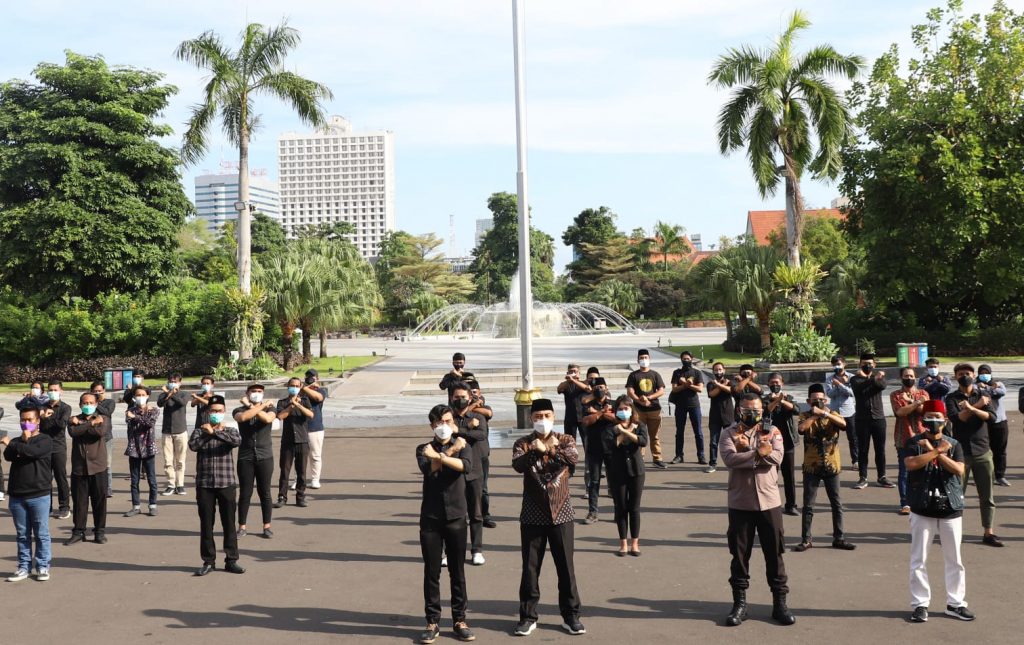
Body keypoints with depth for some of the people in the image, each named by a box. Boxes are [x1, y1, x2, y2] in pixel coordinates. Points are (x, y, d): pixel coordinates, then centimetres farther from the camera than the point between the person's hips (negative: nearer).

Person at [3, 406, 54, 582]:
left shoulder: (45, 440, 0)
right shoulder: (16, 441, 15)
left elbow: (33, 451, -20)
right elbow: (8, 456, -5)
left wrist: (12, 444, -10)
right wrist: (23, 442, -13)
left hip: (39, 495, -4)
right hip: (16, 495, 5)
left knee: (41, 534, 0)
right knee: (22, 534, 9)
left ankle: (43, 567, 7)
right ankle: (24, 567, 15)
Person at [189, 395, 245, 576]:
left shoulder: (230, 430, 6)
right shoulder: (200, 431, 7)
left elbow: (237, 441, -18)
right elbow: (193, 445, -14)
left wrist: (215, 432, -21)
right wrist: (208, 433, -15)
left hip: (226, 483, 0)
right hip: (204, 484, 0)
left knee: (229, 523, 3)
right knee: (206, 524, 5)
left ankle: (231, 560, 12)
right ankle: (208, 561, 15)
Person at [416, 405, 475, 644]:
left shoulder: (463, 446, 6)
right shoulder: (424, 449, 5)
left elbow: (465, 465, -17)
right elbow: (428, 468, -17)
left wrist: (439, 456, -23)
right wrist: (451, 451, -13)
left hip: (456, 517, 0)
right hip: (430, 517, 0)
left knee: (457, 571, 6)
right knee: (431, 572, 4)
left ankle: (459, 620, 16)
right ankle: (433, 621, 13)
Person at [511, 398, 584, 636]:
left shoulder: (565, 440, 3)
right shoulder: (523, 443, 1)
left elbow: (573, 457, -19)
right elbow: (517, 465, -20)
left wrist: (550, 449, -32)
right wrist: (534, 451, -37)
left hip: (560, 512, 0)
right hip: (532, 515, 0)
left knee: (566, 566, 6)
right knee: (530, 567, 5)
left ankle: (571, 616, 17)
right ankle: (528, 617, 16)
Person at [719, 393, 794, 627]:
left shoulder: (772, 432, 5)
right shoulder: (729, 433, 1)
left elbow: (776, 458, -13)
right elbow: (730, 458, -18)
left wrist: (747, 450, -15)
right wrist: (759, 453, -19)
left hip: (769, 502, 1)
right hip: (740, 503, -1)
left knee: (774, 553, 7)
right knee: (740, 554, 7)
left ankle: (779, 602, 17)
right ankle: (739, 603, 18)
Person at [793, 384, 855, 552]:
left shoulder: (833, 414, 3)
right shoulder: (805, 416, 0)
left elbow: (843, 423, -19)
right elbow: (801, 428, -22)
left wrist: (824, 413, -25)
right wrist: (816, 415, -20)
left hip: (832, 466, 1)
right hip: (811, 467, -1)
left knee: (836, 504, 8)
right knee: (808, 505, 3)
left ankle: (839, 538, 17)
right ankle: (806, 539, 10)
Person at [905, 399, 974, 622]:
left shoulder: (954, 444, 6)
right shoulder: (914, 442, 0)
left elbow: (959, 470, -10)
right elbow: (911, 464, -19)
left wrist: (933, 451, -15)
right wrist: (938, 450, -16)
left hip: (951, 508, 2)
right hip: (922, 509, -2)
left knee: (954, 559, 9)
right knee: (919, 559, 2)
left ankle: (955, 603, 20)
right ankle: (920, 604, 11)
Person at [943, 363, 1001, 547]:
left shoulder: (983, 395, 8)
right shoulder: (952, 398, 3)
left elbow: (991, 415, -9)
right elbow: (956, 418, -15)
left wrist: (971, 409, -24)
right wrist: (978, 406, -15)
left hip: (982, 451, 2)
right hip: (961, 451, -2)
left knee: (987, 496, 5)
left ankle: (989, 533, 12)